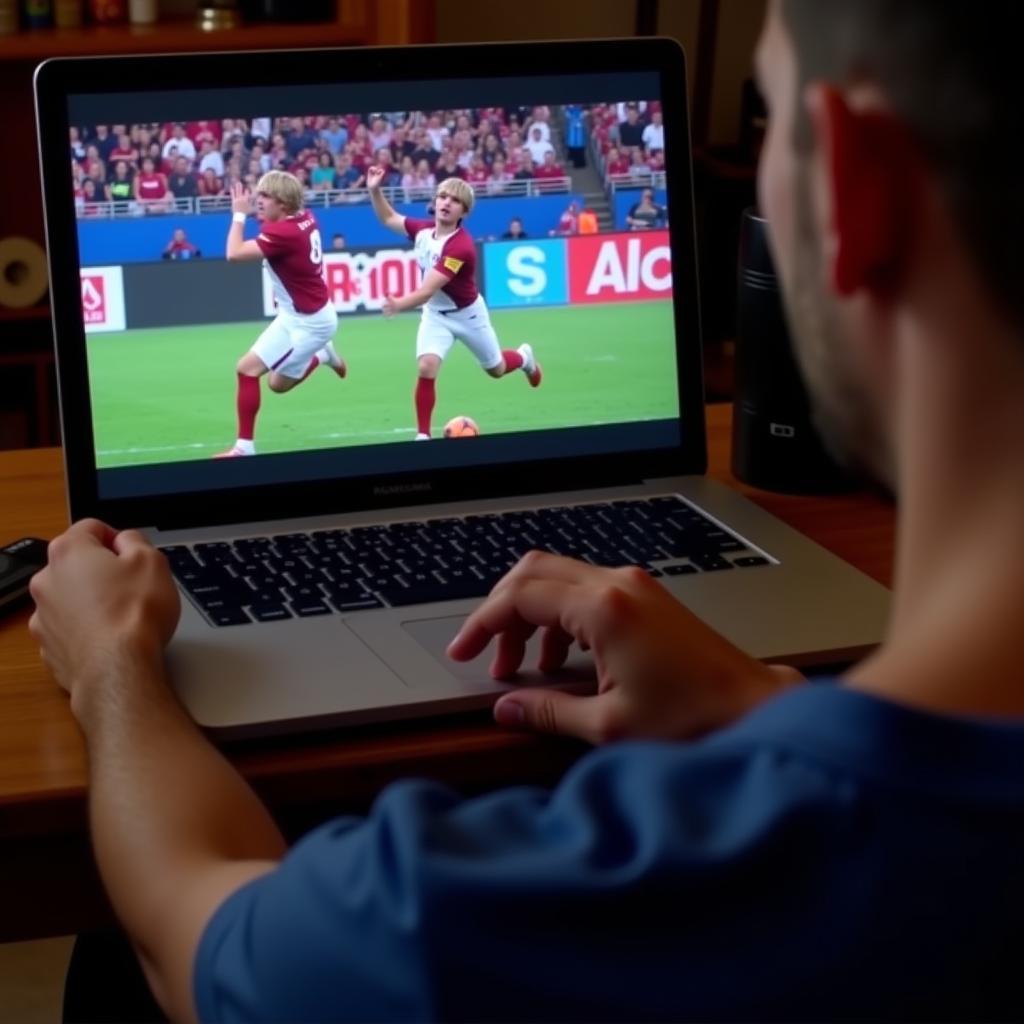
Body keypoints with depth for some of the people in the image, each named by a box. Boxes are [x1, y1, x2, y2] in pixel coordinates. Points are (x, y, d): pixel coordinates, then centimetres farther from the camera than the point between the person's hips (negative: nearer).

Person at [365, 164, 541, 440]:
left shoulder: (461, 246, -35)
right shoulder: (423, 229, -15)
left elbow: (427, 291, -41)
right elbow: (389, 219, 4)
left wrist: (400, 305, -57)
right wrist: (375, 190, -12)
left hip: (467, 313, -4)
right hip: (435, 313, 4)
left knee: (496, 369, 19)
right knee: (426, 368, -21)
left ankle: (523, 357, 56)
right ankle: (423, 434, -9)